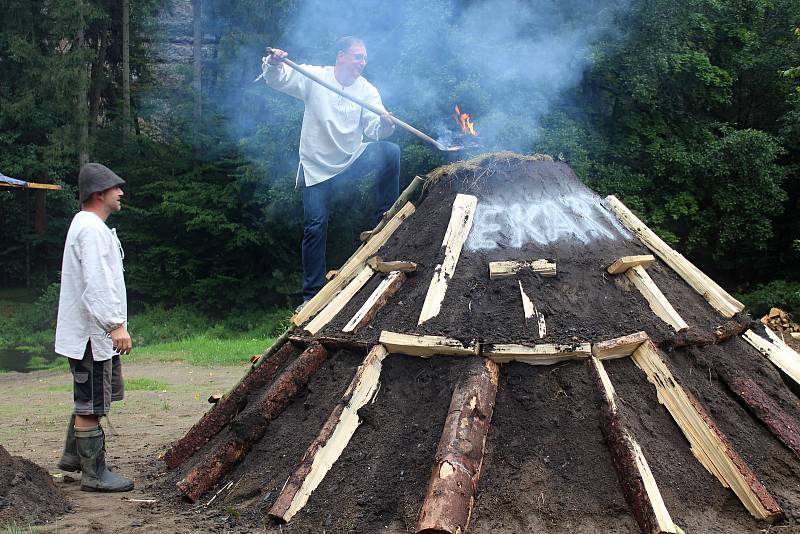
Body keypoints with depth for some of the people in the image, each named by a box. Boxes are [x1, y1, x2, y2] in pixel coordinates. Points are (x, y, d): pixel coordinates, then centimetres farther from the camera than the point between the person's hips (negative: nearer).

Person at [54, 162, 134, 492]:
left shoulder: (88, 226, 18)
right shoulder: (92, 229, -17)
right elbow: (97, 283, -25)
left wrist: (113, 323, 23)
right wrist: (116, 325, -26)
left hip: (93, 332, 11)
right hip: (92, 333, -11)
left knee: (89, 399, 22)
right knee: (92, 405, -3)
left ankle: (73, 457, 34)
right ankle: (94, 474, 4)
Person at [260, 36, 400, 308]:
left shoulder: (367, 90, -2)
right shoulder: (314, 77, -7)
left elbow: (374, 128, -13)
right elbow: (276, 79, -14)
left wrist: (385, 125, -37)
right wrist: (273, 63, -37)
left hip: (352, 160, 2)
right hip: (317, 167, -2)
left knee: (390, 151, -23)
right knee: (315, 227, -7)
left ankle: (384, 220, -9)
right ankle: (312, 293, 5)